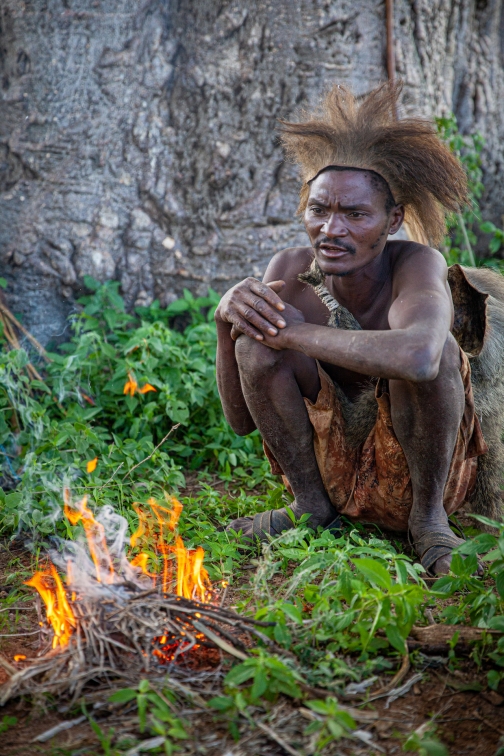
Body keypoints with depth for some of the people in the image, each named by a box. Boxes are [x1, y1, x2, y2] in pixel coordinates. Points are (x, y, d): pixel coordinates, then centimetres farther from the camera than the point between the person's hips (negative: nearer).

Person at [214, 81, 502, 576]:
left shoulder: (418, 264, -23)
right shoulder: (290, 271, -12)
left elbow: (418, 359, -49)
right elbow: (242, 420, -10)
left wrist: (299, 333, -34)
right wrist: (227, 318, -28)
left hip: (413, 474, -3)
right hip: (329, 470, 3)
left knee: (432, 345, -31)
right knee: (255, 338, -19)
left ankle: (429, 516, -8)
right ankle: (311, 505, -1)